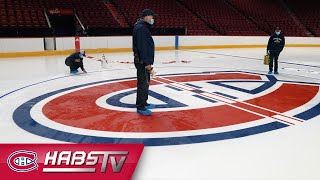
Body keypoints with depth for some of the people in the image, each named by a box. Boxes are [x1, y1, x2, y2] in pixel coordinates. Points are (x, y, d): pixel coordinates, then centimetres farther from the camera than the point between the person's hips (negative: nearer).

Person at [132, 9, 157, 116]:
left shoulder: (144, 27, 18)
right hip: (142, 61, -11)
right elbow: (142, 47, -23)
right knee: (143, 84, -6)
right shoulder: (140, 28, -16)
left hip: (144, 61, 11)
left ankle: (143, 102, 29)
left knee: (145, 83, 18)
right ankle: (140, 107, 2)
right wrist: (147, 62, -24)